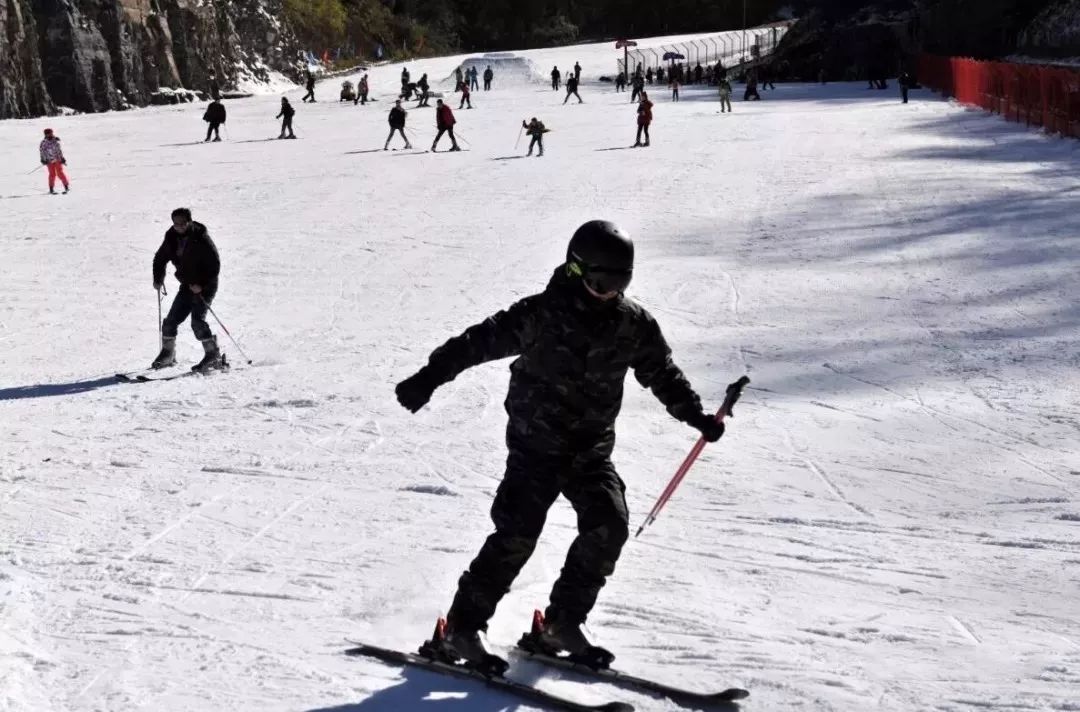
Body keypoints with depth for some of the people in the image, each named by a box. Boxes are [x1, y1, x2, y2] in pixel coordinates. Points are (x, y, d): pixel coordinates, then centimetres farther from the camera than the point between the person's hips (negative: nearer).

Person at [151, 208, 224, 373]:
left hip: (205, 285, -7)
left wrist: (201, 284, -24)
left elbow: (215, 264, -19)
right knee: (171, 320, 4)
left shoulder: (201, 238, -18)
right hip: (187, 285, 7)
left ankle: (213, 356, -12)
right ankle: (168, 355, 21)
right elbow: (160, 258, 15)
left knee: (197, 320, -19)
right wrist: (158, 279, 3)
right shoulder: (172, 238, -1)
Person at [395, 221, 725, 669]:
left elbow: (663, 374, 13)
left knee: (609, 526, -12)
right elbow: (480, 341, -12)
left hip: (591, 448, 5)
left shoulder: (634, 325, 0)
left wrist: (698, 417, 6)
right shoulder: (542, 314, -14)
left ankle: (562, 623, 3)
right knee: (518, 533, -14)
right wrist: (429, 377, -18)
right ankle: (461, 628, -4)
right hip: (536, 443, -5)